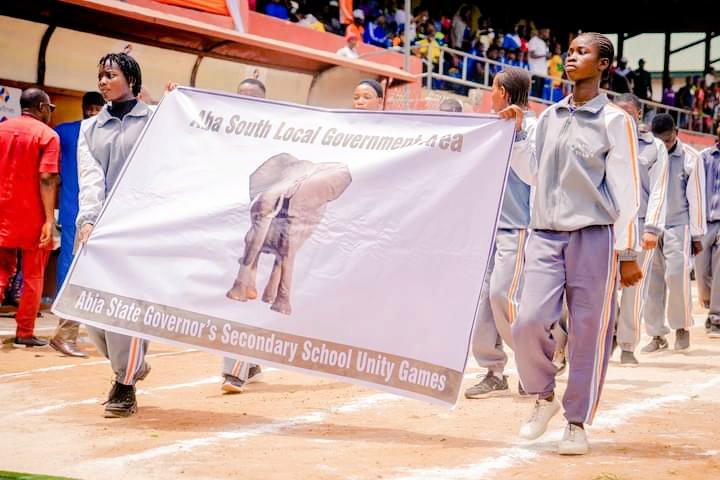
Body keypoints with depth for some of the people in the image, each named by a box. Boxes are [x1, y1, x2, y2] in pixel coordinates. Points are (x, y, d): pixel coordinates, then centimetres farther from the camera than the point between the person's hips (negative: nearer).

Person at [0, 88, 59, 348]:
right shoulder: (47, 135, -8)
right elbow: (46, 178, -16)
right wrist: (50, 219, -17)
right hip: (32, 216, -4)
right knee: (33, 276, 7)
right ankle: (25, 333, 9)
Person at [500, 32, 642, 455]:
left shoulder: (615, 121, 0)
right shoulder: (550, 117, 14)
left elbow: (626, 190, -4)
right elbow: (531, 173, 23)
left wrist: (628, 253, -9)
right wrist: (515, 132, 10)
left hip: (593, 237, -4)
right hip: (546, 235, 4)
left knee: (589, 332, -1)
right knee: (530, 321, -8)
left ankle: (578, 423, 11)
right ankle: (545, 397, 17)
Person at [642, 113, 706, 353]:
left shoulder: (690, 159, -2)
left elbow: (696, 198, 0)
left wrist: (697, 235, -1)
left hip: (678, 225, -3)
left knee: (676, 274, -16)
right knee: (652, 281, 0)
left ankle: (682, 326, 4)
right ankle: (657, 335, 10)